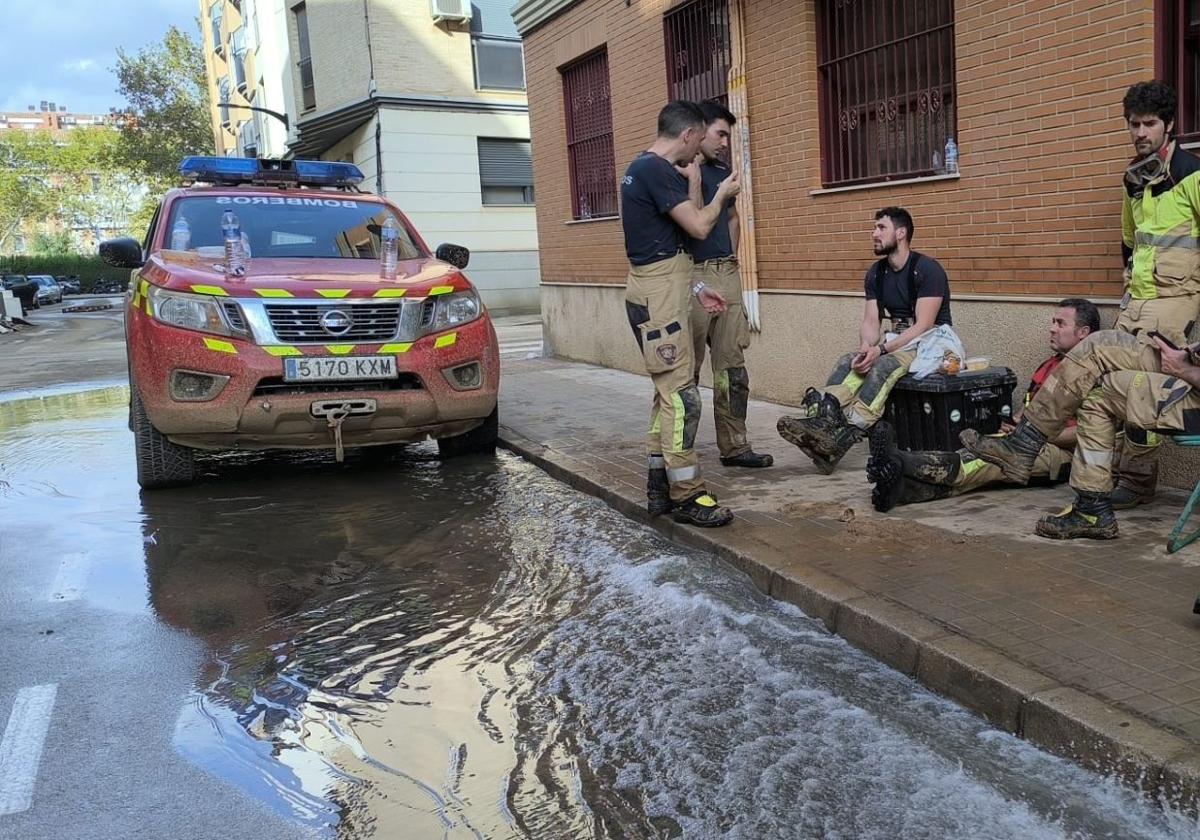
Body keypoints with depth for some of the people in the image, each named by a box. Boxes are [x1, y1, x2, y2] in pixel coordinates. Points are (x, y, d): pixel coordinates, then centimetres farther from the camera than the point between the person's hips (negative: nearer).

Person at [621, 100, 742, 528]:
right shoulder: (656, 170, -14)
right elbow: (699, 226, -15)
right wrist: (722, 193, 4)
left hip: (659, 290, 11)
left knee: (667, 391, 13)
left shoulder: (644, 168, 18)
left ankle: (660, 487, 19)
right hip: (659, 294, -11)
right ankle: (687, 496, -2)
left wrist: (694, 290, 21)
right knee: (681, 395, -8)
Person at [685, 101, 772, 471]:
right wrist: (694, 175, -18)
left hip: (727, 274, 7)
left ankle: (734, 447, 14)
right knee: (687, 370, -2)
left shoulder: (722, 172, 16)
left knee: (732, 365, 7)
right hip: (693, 276, -7)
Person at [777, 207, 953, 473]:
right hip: (897, 344, 7)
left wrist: (880, 349, -30)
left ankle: (842, 438, -49)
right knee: (848, 362, -19)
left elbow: (924, 325, -20)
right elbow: (870, 321, 3)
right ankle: (822, 416, -44)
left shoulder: (927, 269, -12)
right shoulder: (876, 274, 10)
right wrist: (866, 346, -21)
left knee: (884, 365, -35)